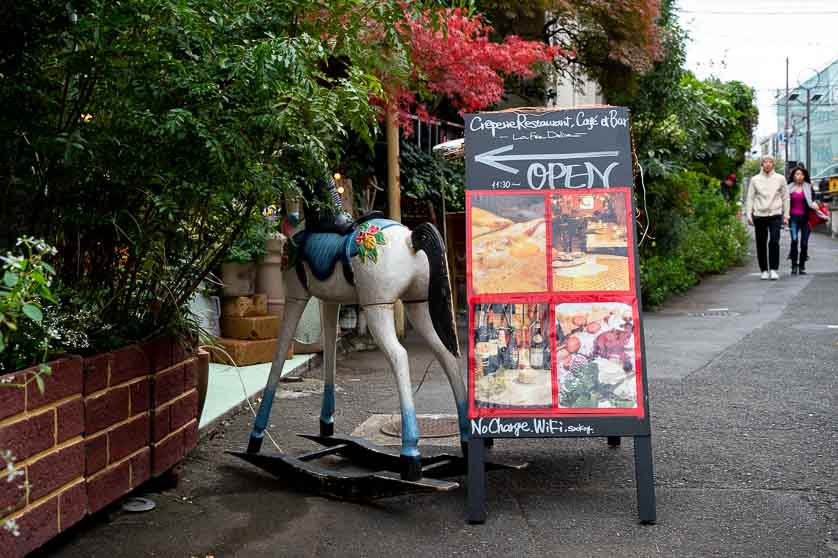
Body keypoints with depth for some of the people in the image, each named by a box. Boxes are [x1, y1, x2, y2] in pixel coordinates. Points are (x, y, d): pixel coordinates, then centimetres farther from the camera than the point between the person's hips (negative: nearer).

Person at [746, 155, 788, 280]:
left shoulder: (780, 179, 7)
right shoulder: (755, 180, 7)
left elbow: (785, 198, 11)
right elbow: (750, 198, 8)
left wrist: (786, 216, 6)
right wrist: (749, 215, 0)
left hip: (775, 215, -1)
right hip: (759, 215, 1)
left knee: (774, 242, -13)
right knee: (761, 244, 4)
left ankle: (773, 270, -7)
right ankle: (764, 270, 14)